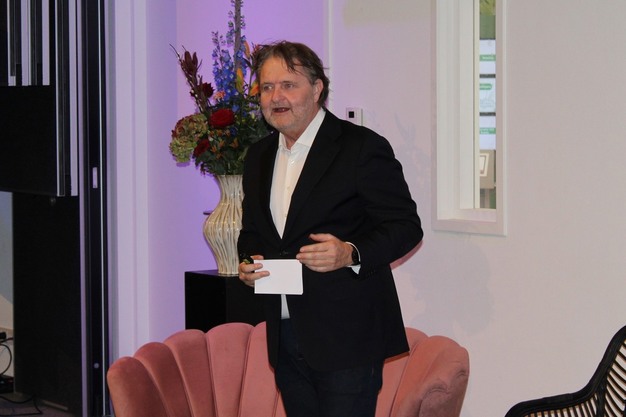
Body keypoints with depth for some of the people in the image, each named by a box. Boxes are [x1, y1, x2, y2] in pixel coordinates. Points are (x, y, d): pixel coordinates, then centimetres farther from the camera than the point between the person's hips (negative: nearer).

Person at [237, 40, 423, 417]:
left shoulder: (363, 148, -7)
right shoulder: (259, 157, 15)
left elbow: (407, 227, -8)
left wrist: (351, 254, -25)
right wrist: (248, 263, 3)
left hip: (347, 338, -6)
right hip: (286, 339, 7)